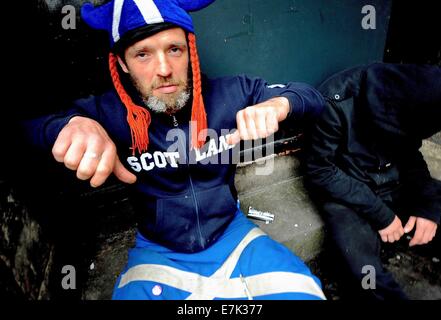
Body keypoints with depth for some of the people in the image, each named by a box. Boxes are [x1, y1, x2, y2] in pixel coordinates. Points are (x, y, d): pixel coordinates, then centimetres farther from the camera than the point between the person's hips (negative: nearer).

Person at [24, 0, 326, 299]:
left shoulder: (229, 94, -12)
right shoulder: (110, 112, -15)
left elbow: (312, 96, -5)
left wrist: (278, 104, -29)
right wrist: (75, 124, -43)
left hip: (231, 233, 1)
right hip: (158, 252, 0)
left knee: (303, 292, -13)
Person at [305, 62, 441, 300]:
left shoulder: (412, 95, -6)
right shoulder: (336, 102, -23)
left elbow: (411, 154, 8)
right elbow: (320, 172, -16)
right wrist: (380, 213, -18)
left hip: (396, 182, 6)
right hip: (344, 191, -5)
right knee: (366, 275, -28)